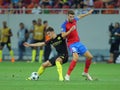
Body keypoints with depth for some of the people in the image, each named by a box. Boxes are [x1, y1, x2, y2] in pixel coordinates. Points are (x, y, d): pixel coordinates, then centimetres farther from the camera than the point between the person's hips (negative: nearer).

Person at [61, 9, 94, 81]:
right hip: (72, 43, -7)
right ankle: (67, 75, -23)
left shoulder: (74, 20, 5)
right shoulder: (64, 25, -14)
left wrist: (88, 13, 37)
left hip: (78, 42, 7)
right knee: (76, 57, -30)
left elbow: (80, 17, 28)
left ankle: (85, 73, 26)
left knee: (90, 56, 6)